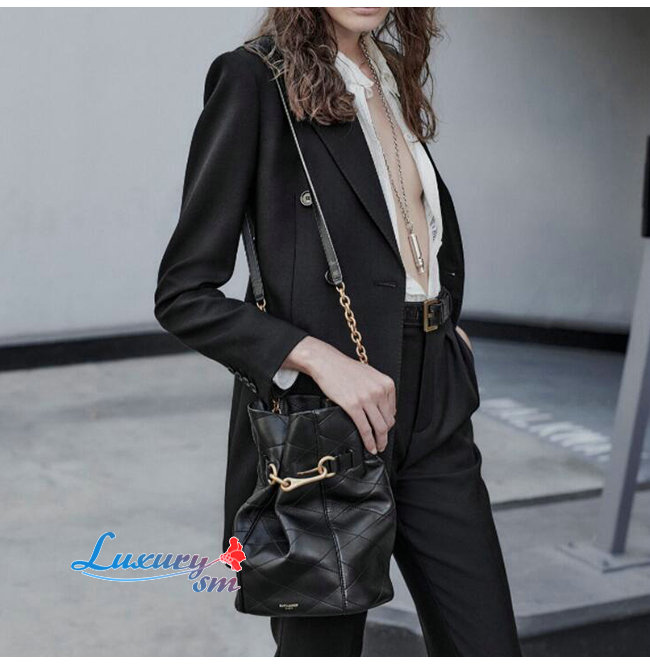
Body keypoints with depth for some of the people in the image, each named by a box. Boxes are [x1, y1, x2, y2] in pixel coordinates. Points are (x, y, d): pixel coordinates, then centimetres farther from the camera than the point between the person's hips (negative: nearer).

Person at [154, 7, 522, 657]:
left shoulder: (393, 78, 12)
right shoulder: (254, 79, -9)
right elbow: (183, 294, -11)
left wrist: (445, 319, 13)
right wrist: (317, 357, -22)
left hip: (433, 418, 7)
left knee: (488, 646, 7)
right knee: (322, 645, 6)